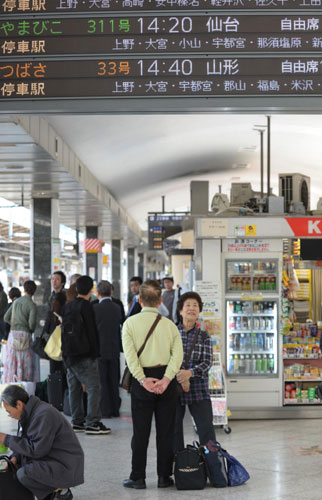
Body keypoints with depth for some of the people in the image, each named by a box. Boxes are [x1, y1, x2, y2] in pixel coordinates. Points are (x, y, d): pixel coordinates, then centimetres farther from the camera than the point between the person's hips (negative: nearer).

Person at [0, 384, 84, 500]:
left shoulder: (44, 415, -23)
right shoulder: (29, 412, 9)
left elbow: (36, 450, -25)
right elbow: (25, 442, 16)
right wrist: (15, 457, -5)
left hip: (64, 467, -11)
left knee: (23, 475, -27)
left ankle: (61, 491, -5)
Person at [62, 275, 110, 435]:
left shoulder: (67, 306, 10)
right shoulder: (86, 306, -12)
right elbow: (91, 331, -12)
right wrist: (95, 353, -6)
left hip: (69, 355, 8)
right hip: (84, 355, -8)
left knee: (74, 388, 12)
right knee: (93, 387, -5)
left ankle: (77, 422, 15)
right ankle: (92, 423, -8)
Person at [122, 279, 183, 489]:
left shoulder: (130, 323, -2)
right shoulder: (169, 325, 3)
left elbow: (130, 354, -12)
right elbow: (178, 354, -9)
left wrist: (143, 379, -15)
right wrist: (166, 379, -15)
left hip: (142, 379, -1)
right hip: (166, 378, 1)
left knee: (141, 431, 5)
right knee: (166, 430, 8)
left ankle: (138, 477, 9)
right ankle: (164, 476, 12)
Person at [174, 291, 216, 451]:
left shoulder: (203, 336, 5)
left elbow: (207, 362, -4)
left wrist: (190, 372, -22)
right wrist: (179, 375, -16)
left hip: (199, 389, 0)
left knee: (207, 430, -6)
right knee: (174, 430, 5)